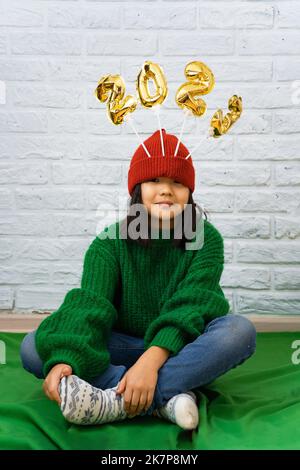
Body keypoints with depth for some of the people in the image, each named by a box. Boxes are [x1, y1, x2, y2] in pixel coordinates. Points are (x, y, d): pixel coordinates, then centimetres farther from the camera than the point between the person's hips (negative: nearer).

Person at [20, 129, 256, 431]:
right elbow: (89, 304, -19)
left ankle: (117, 402, -33)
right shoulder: (110, 242, -5)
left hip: (181, 352, -1)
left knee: (239, 330, -31)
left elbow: (191, 304, -19)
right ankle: (166, 397, -31)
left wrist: (152, 360, -36)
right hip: (122, 350, 1)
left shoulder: (206, 239, -7)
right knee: (34, 345, -20)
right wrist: (64, 360, -39)